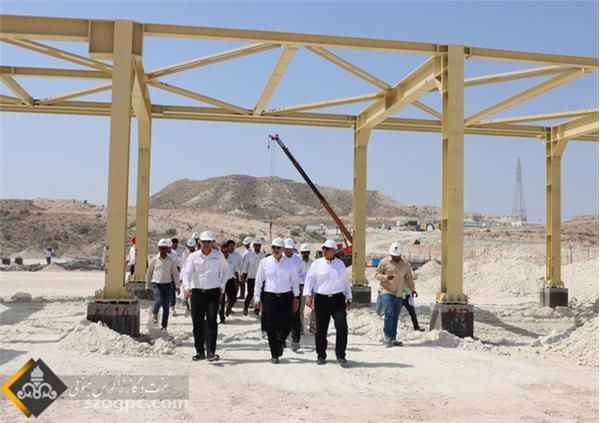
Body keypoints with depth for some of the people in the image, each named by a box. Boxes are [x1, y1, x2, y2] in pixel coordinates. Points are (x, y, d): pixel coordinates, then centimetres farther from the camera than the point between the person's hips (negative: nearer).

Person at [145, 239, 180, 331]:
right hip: (156, 284, -1)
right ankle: (154, 313, 10)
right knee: (159, 301, -23)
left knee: (166, 306, 3)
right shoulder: (154, 260, -1)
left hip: (167, 284, 1)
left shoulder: (171, 261, 0)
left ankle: (164, 326, 15)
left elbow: (175, 273, 6)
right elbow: (149, 273, 7)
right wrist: (147, 286, 9)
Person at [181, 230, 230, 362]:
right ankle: (200, 351, 18)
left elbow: (225, 270, 18)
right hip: (197, 292, 1)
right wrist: (187, 287, -23)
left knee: (211, 321, -11)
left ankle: (211, 352, -11)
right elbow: (187, 272, -5)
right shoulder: (193, 256, 2)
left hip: (213, 292, -1)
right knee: (197, 323, 5)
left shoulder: (219, 256, 4)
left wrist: (222, 286, 11)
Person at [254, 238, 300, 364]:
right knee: (271, 327, -1)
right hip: (269, 297, -1)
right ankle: (275, 354, 9)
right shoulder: (264, 262, 2)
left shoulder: (289, 263, 4)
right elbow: (259, 281, 6)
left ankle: (280, 343, 34)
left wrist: (296, 297, 6)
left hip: (286, 297, 1)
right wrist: (257, 298, 3)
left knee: (286, 325, 3)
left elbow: (295, 281, 9)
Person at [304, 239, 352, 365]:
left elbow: (346, 282, 19)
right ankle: (321, 355, 19)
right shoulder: (317, 263, 4)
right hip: (321, 300, -1)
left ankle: (340, 355, 3)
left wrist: (349, 298, 19)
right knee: (321, 329, 5)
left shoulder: (341, 264, 11)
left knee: (342, 326, -10)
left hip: (338, 300, 1)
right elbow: (309, 279, 2)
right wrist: (308, 295, -10)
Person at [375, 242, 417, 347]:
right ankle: (387, 337, -11)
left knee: (395, 316, 6)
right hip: (387, 292, -4)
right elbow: (377, 275, 2)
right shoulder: (384, 262, 0)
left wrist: (412, 289, 3)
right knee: (389, 313, -16)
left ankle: (393, 338, 13)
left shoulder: (405, 265, 11)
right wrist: (386, 277, -18)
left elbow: (409, 278, 17)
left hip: (399, 294, 4)